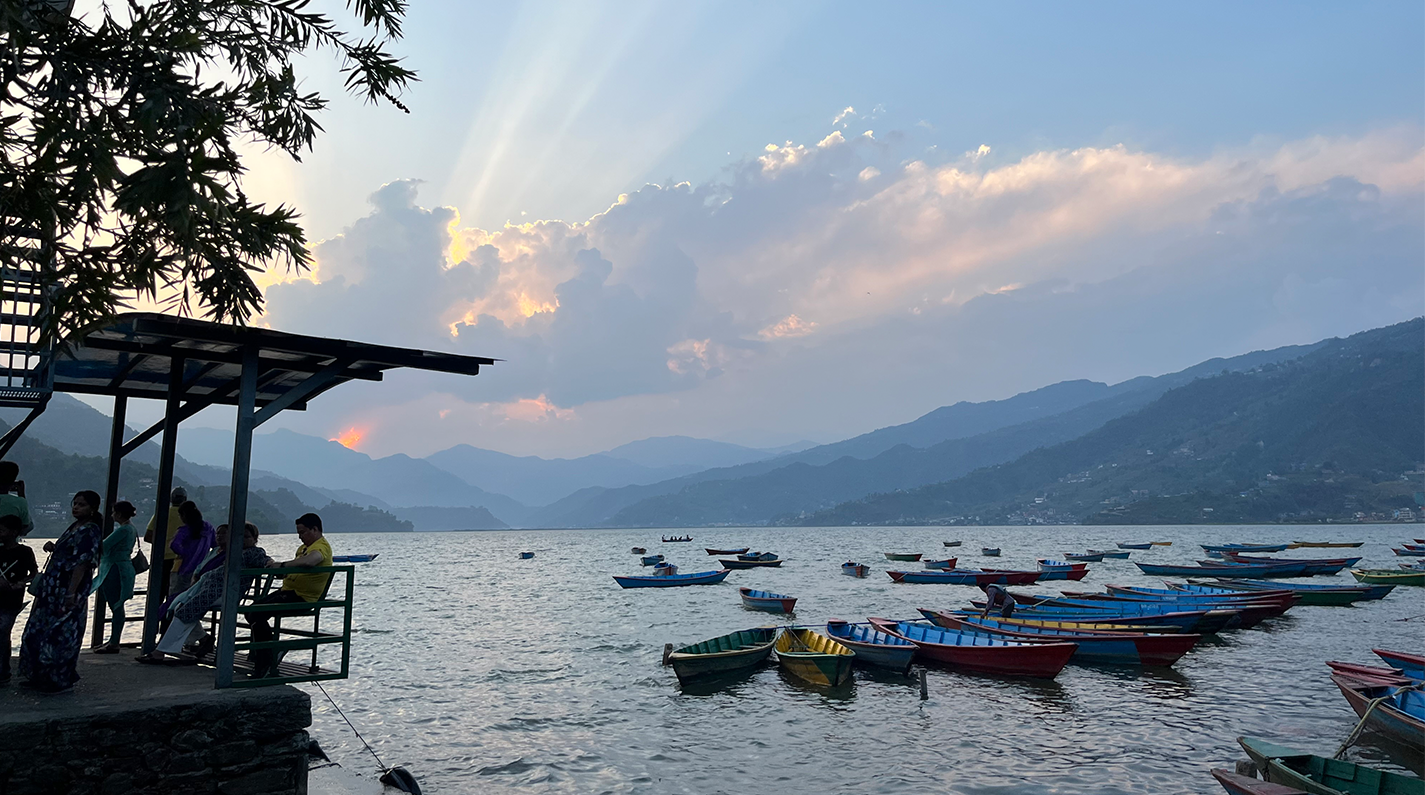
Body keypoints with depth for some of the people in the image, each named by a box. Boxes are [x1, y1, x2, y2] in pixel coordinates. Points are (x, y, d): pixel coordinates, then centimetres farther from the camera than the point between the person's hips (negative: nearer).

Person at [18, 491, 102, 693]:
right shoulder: (75, 528, 15)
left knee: (59, 634, -5)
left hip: (67, 592, -10)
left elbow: (82, 563, -21)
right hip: (54, 590, 10)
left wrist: (71, 594, -26)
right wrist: (53, 547, 5)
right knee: (40, 631, 15)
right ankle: (40, 676, 26)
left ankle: (60, 680, 4)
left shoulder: (89, 531, -14)